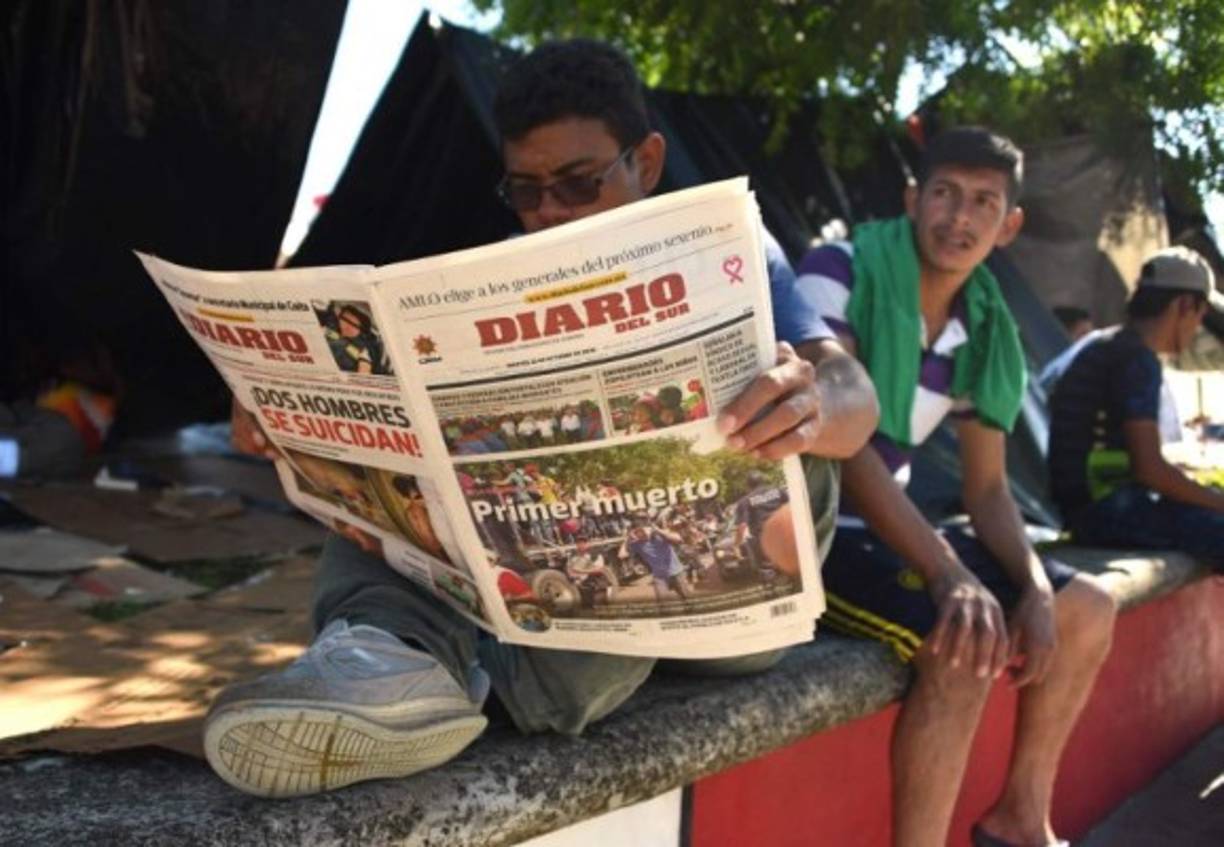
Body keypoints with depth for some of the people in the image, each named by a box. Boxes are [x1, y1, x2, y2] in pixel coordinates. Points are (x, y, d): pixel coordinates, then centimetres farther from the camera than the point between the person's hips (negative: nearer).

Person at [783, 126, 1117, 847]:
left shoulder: (983, 333, 5)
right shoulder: (839, 274, -16)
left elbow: (987, 490, 8)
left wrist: (1035, 587, -11)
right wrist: (948, 574, -36)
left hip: (890, 527, 8)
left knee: (1087, 610, 8)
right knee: (968, 640, -30)